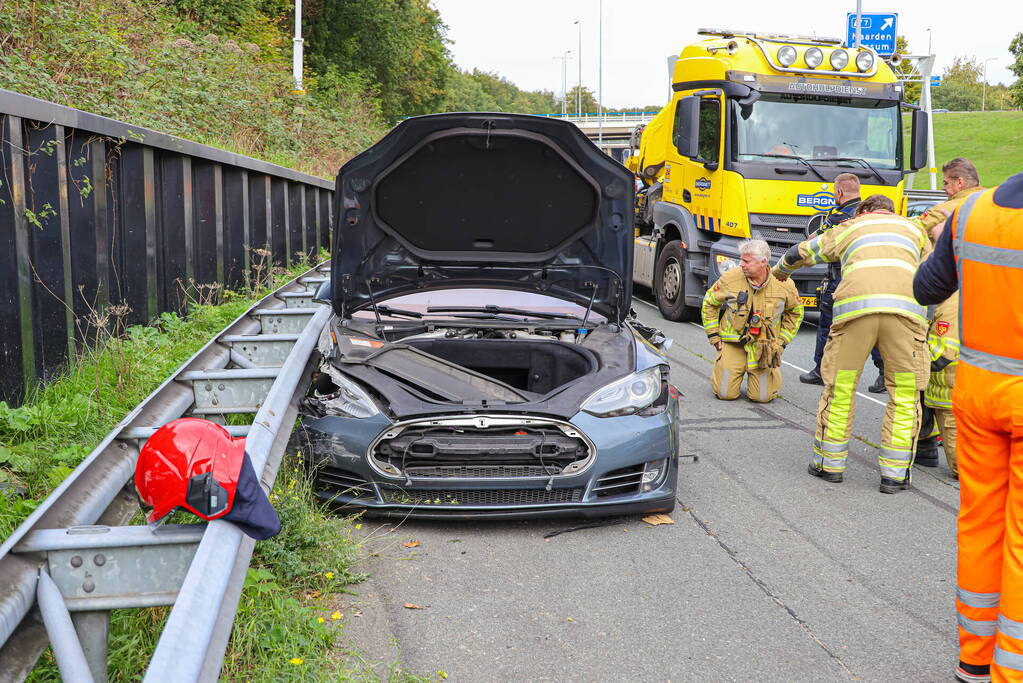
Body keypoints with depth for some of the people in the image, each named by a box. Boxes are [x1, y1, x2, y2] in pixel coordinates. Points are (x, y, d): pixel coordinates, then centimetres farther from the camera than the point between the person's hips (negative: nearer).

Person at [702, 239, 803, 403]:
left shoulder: (784, 284, -6)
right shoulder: (730, 277, -8)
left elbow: (795, 312, 13)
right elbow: (709, 303, 8)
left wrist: (782, 341, 6)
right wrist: (713, 336, 4)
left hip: (765, 346, 0)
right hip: (732, 343, 0)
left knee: (762, 397, -5)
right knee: (726, 394, -7)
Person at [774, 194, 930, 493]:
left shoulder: (850, 227, 31)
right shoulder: (913, 228, 33)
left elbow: (799, 253, 39)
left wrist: (781, 271, 59)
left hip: (855, 306, 0)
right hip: (905, 308, 0)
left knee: (840, 388, 12)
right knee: (904, 394, 9)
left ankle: (830, 463, 21)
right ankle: (895, 473, 8)